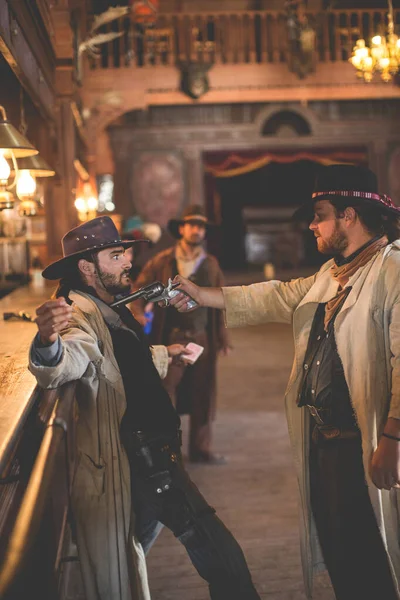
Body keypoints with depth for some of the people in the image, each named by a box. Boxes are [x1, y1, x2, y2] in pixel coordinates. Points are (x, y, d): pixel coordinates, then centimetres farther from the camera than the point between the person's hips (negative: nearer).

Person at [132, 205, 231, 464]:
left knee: (202, 395, 8)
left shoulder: (211, 264, 9)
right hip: (172, 338, -3)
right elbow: (140, 288, 3)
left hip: (203, 338, 3)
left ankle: (200, 448, 20)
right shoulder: (163, 261, 1)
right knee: (165, 392, -3)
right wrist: (137, 312, -15)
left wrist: (223, 338, 10)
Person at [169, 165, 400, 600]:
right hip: (323, 438, 9)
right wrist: (201, 295, 17)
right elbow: (275, 298, 20)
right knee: (336, 552, 18)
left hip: (365, 445, -9)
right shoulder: (331, 274, 17)